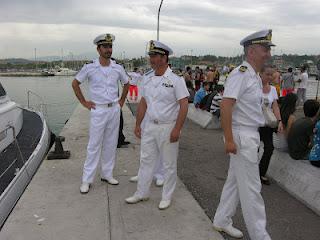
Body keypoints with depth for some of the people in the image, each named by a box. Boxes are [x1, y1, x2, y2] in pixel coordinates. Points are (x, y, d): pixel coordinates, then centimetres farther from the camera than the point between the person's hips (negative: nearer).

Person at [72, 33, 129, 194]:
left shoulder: (118, 68, 2)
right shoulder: (89, 68, -6)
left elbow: (126, 84, 19)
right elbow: (75, 84, 5)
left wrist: (122, 100, 12)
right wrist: (83, 102, 1)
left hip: (114, 109, 3)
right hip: (98, 110, -3)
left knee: (110, 145, 11)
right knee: (94, 146, 0)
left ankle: (107, 174, 25)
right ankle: (87, 180, 10)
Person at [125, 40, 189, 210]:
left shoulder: (175, 79, -11)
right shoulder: (147, 78, 7)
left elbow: (184, 106, -14)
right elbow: (143, 103, 13)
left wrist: (177, 129, -20)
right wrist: (137, 125, 13)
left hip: (168, 127, -5)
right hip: (149, 126, 6)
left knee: (169, 164, 8)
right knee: (146, 160, 14)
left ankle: (166, 197, 24)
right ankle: (141, 193, 30)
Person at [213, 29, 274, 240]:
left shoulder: (255, 76, 14)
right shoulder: (241, 74, -17)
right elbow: (226, 106, -24)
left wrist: (254, 137, 17)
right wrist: (229, 139, -25)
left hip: (251, 136, 10)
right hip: (241, 137, -10)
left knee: (235, 181, 17)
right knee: (251, 188, 1)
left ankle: (222, 221, 32)